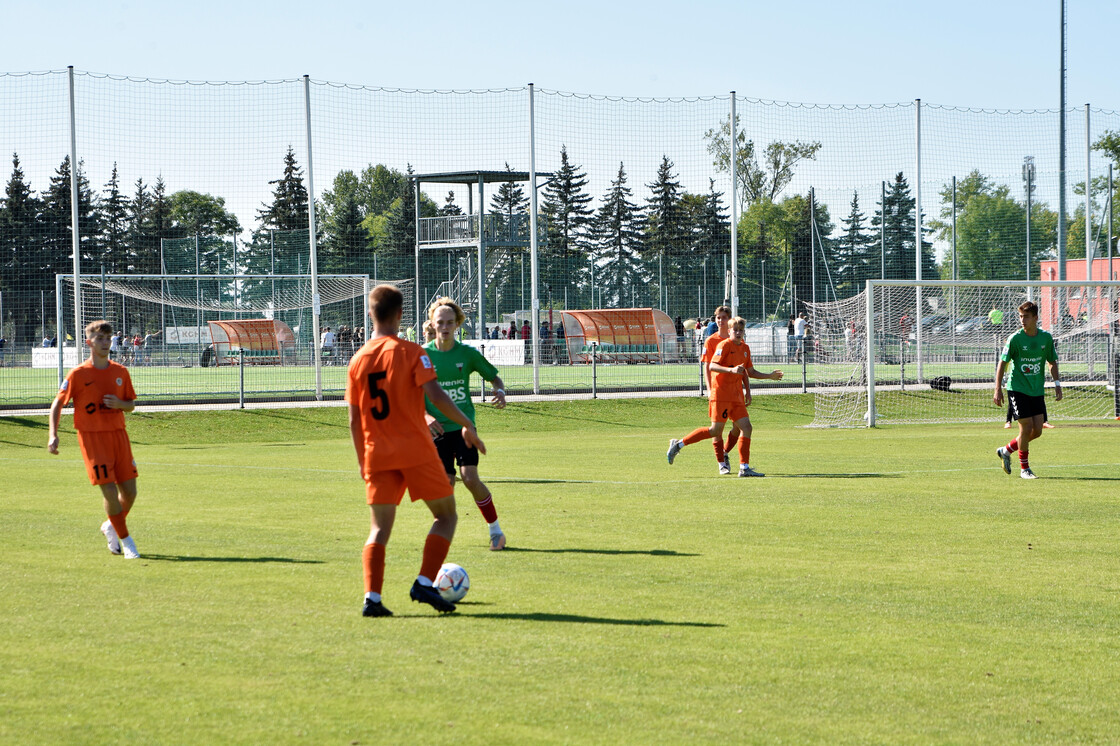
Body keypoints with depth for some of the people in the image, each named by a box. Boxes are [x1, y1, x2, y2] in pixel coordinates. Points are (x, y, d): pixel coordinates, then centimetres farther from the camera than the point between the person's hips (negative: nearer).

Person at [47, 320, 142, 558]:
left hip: (118, 433, 4)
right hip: (92, 437, -4)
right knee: (109, 489, -12)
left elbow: (131, 405, 14)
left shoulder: (120, 372, 6)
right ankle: (126, 541, 2)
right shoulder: (78, 374, -5)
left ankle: (111, 526, 30)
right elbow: (58, 404, -1)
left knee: (129, 491, 2)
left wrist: (119, 404, -10)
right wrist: (53, 435, -12)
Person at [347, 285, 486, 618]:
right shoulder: (410, 352, -6)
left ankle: (372, 596, -9)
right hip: (415, 451, -4)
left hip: (377, 455, 4)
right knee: (446, 515, 10)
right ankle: (425, 583, -2)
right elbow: (435, 395, -17)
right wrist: (467, 425, -8)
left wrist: (363, 461, 17)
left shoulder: (357, 360, 6)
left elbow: (354, 419, 7)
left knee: (379, 529, 7)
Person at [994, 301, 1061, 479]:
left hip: (1037, 391, 5)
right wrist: (998, 389, -8)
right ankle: (1024, 468, 4)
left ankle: (1006, 450, 23)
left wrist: (1057, 384, 5)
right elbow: (1003, 363, -3)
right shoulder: (1015, 339, -9)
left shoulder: (1046, 338, 1)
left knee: (1037, 431, 1)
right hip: (1018, 389, -5)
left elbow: (1052, 362, 15)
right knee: (1026, 427, -11)